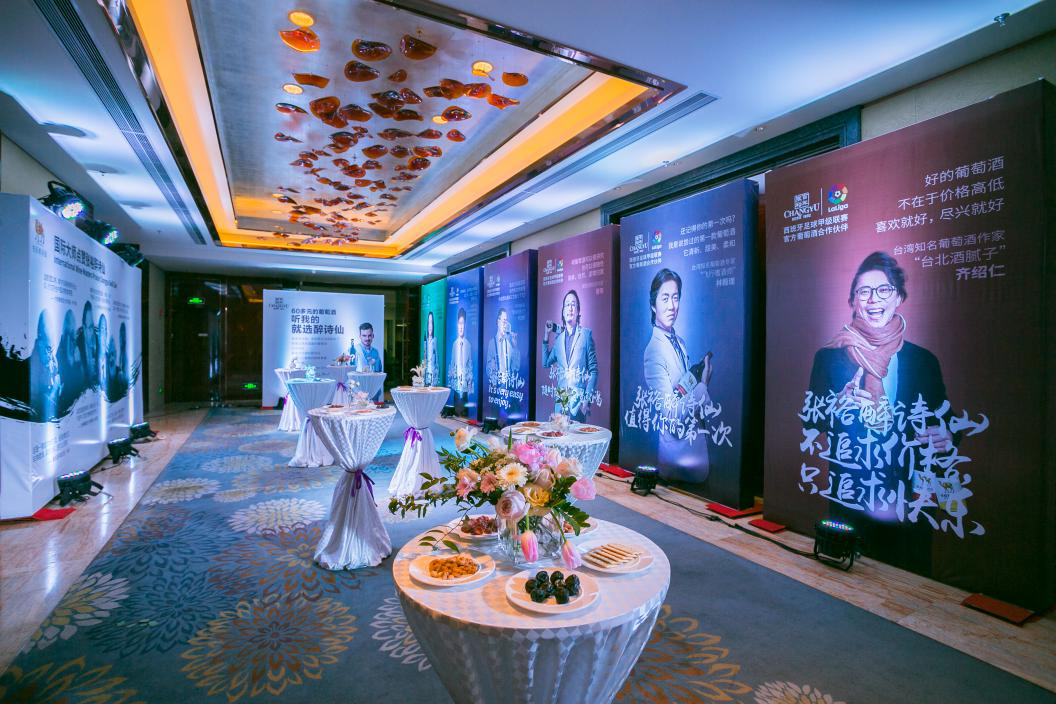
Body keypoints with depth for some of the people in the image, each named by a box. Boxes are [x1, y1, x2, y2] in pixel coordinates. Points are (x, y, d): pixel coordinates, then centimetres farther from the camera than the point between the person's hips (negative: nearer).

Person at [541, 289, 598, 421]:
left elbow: (594, 370, -3)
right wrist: (546, 337, 10)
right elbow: (546, 363, 16)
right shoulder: (558, 337, 12)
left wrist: (587, 399, -10)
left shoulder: (586, 334, -1)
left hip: (579, 401, -4)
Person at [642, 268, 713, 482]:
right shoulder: (653, 352, -20)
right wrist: (703, 384, -17)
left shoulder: (681, 343, 5)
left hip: (697, 444, 8)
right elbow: (673, 415, -24)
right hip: (678, 455, -8)